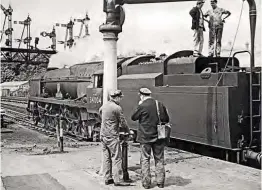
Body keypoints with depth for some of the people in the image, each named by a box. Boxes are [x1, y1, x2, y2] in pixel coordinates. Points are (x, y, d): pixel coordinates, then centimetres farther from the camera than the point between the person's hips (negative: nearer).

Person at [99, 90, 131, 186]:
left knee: (106, 157, 12)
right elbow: (123, 123, -10)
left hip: (103, 135, 8)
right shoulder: (117, 108, -15)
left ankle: (107, 178, 18)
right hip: (112, 136, -8)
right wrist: (127, 131, 10)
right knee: (116, 158, -2)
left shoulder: (104, 105, 8)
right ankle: (117, 180, -1)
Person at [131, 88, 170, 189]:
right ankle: (160, 182, 19)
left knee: (145, 160, 8)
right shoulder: (160, 104, -1)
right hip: (158, 136, 4)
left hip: (145, 137, -3)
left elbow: (133, 117, -1)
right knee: (159, 159, 13)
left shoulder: (142, 106, -14)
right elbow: (166, 119, 5)